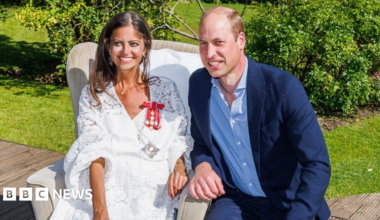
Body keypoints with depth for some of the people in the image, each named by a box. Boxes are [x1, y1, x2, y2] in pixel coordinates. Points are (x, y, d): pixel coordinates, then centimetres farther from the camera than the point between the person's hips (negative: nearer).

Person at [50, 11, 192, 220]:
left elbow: (180, 140, 10)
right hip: (106, 189, 0)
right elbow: (94, 152, -5)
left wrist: (179, 169, -12)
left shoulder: (165, 89, 7)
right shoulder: (93, 94, 5)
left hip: (153, 190, 0)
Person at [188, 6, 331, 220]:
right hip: (235, 200, 2)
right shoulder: (198, 83, -5)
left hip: (288, 203, -1)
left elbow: (318, 166, -17)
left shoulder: (284, 86, -18)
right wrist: (203, 167, -13)